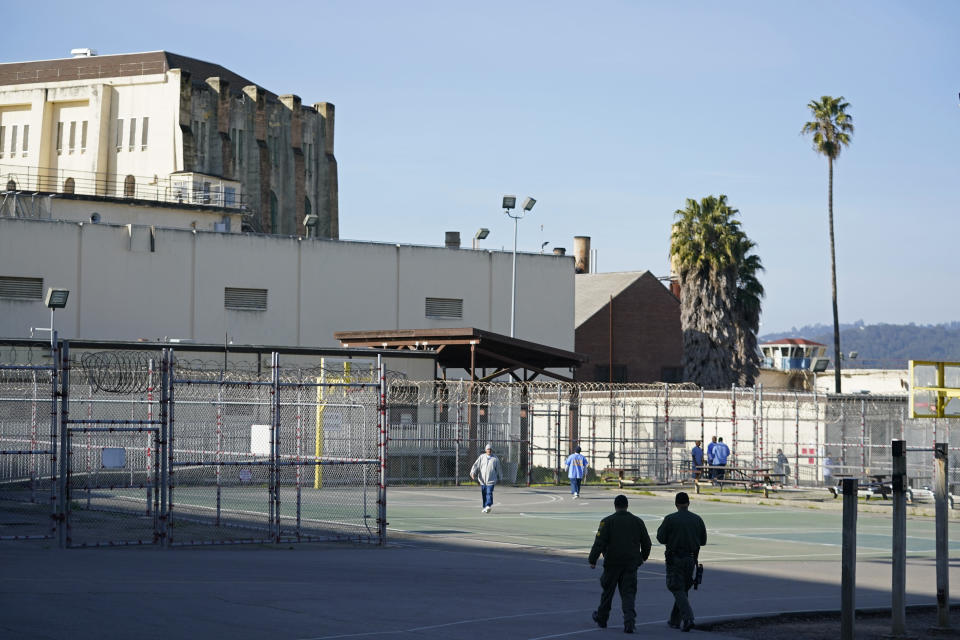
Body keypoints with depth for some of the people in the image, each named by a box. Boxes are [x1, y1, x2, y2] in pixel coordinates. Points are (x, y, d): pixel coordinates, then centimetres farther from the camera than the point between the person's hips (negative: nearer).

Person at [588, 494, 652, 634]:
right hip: (631, 564, 2)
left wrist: (592, 560, -7)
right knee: (629, 593, 1)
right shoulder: (637, 522, 6)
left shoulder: (607, 521, -5)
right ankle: (630, 622, -15)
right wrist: (643, 557, 29)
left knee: (607, 591, 14)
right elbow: (646, 542, 12)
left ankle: (601, 618, 29)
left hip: (612, 563, -2)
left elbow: (599, 542, -11)